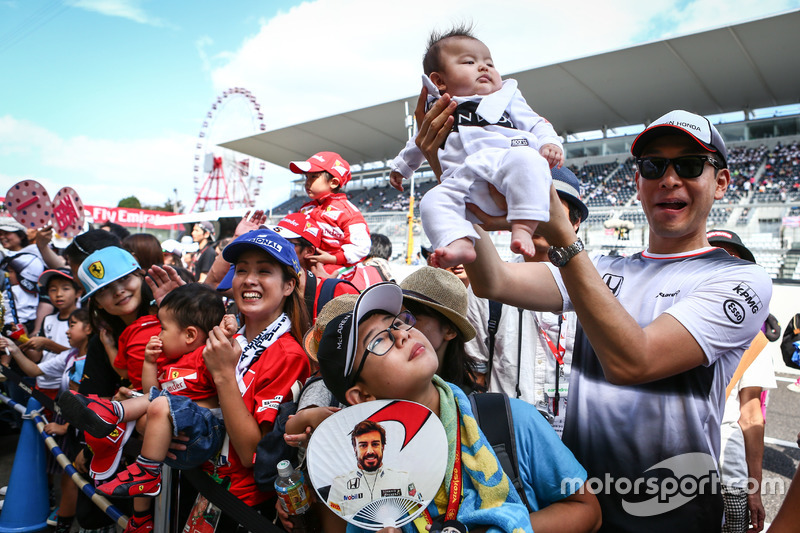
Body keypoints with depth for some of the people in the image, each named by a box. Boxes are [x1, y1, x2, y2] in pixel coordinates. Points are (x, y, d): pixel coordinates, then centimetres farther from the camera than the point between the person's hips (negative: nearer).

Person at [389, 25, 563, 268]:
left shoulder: (507, 101, 26)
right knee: (433, 201, -25)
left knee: (525, 159, -34)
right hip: (464, 181, 1)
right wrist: (401, 166, 49)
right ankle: (459, 243, -42)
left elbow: (537, 125, 19)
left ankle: (524, 226, -40)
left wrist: (550, 143, -2)